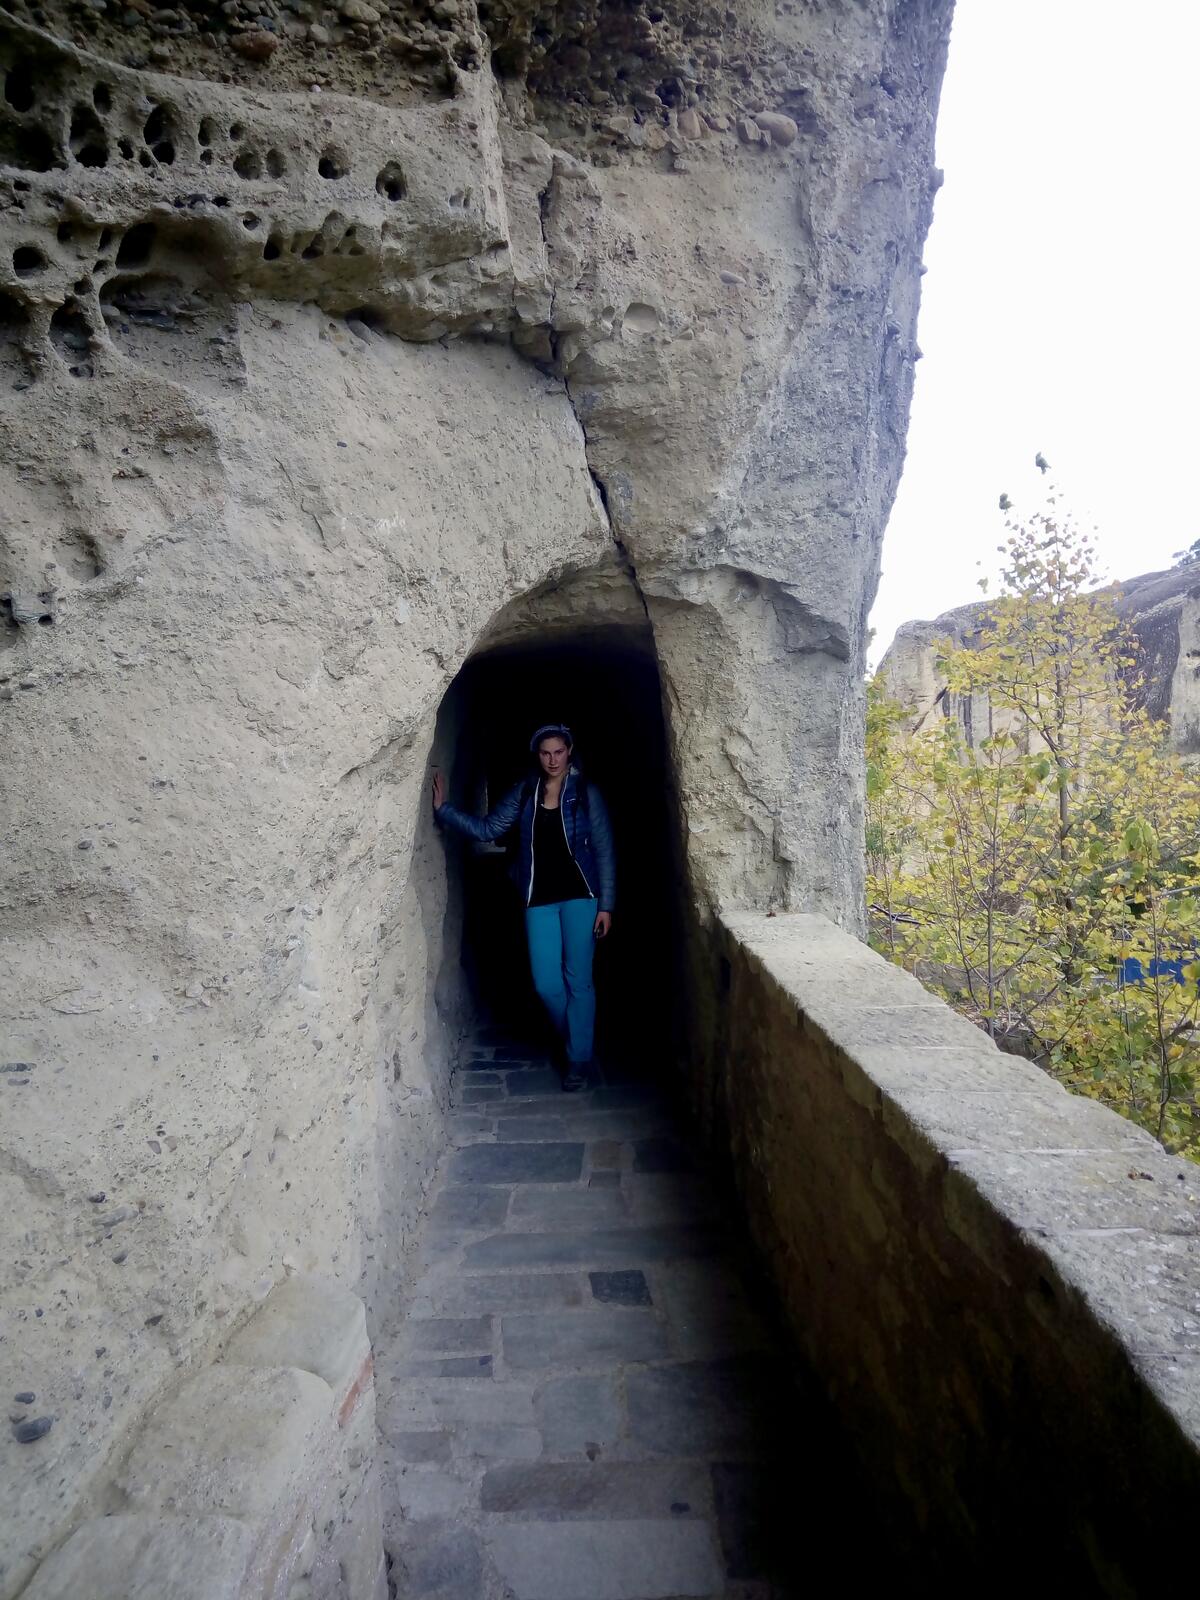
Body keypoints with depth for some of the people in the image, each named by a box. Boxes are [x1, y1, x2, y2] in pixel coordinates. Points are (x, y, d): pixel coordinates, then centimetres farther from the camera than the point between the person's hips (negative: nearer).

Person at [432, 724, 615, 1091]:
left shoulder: (586, 793, -4)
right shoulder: (524, 793, 4)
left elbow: (604, 852, -4)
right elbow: (487, 829, 5)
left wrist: (605, 905, -7)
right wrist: (443, 809, -3)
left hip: (580, 896, -3)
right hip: (539, 900, 3)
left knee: (578, 980, 1)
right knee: (546, 984, 5)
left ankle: (580, 1059, 16)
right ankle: (573, 1041, 32)